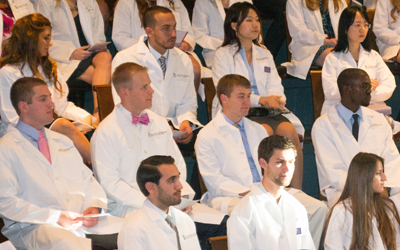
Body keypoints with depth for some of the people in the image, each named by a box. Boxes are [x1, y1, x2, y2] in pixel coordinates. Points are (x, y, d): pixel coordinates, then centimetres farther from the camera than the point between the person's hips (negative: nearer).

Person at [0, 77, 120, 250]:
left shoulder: (63, 141, 25)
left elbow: (87, 180, 24)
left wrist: (95, 206, 1)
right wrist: (55, 217, -15)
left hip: (82, 221, 7)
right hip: (34, 227, -7)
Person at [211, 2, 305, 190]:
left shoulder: (265, 54, 23)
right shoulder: (223, 55, 5)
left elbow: (275, 88, 13)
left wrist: (275, 99, -13)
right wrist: (261, 100, -17)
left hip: (265, 112, 4)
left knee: (288, 130, -27)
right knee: (266, 132, -33)